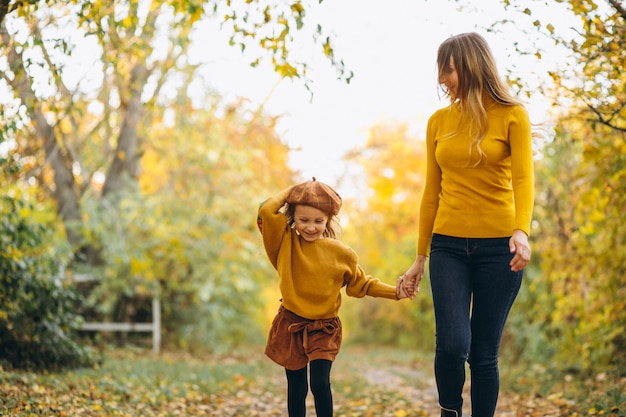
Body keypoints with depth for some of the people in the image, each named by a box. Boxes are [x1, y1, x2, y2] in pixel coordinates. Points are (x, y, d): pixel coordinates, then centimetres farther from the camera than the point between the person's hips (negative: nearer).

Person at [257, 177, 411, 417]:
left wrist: (395, 292, 1)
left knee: (320, 384, -11)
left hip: (324, 329, -1)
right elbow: (266, 211, -19)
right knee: (296, 388, 7)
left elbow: (361, 284, 10)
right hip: (290, 327, 1)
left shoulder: (341, 253, -3)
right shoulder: (284, 243, -4)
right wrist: (290, 191, -7)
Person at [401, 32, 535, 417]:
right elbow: (432, 193, 13)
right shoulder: (439, 121, 9)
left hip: (497, 246, -2)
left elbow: (523, 178, -13)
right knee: (452, 343, -14)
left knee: (484, 354, 2)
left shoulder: (512, 115, -1)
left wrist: (522, 231, -31)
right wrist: (420, 257, 13)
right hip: (448, 245, 2)